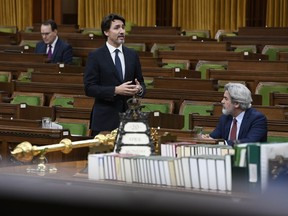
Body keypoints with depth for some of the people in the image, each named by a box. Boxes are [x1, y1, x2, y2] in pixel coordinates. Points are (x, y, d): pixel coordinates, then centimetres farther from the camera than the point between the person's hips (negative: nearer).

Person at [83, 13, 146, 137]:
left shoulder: (132, 55, 11)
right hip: (105, 119, -4)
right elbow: (89, 88, -8)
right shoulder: (95, 56, -2)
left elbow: (141, 83, 16)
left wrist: (140, 89, -9)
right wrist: (115, 90, -18)